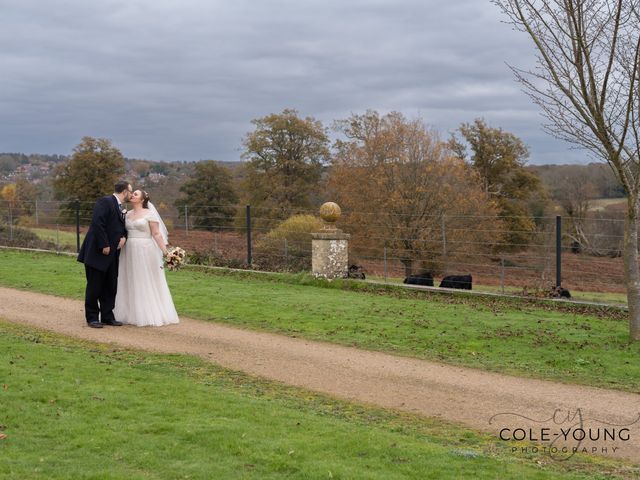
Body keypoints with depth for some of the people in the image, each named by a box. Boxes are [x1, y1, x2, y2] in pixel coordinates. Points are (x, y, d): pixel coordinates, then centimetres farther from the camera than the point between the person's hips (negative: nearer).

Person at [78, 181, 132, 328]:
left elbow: (122, 226, 24)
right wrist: (104, 245, -21)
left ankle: (107, 316, 18)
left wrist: (124, 237, 0)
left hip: (112, 255, 9)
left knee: (111, 287, 10)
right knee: (94, 287, 0)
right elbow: (97, 223, -21)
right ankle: (92, 317, 8)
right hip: (98, 253, -9)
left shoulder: (120, 208, 16)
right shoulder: (105, 202, -12)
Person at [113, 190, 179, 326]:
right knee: (131, 283, 7)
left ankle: (149, 315, 6)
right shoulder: (128, 215, 13)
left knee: (146, 283, -1)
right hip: (129, 252, 6)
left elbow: (157, 234, -8)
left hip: (145, 252, -6)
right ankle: (131, 314, 15)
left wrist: (165, 251, -15)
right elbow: (123, 232, 16)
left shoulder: (149, 214, -4)